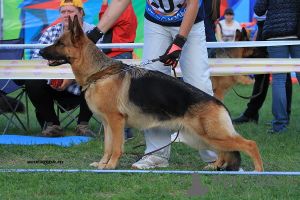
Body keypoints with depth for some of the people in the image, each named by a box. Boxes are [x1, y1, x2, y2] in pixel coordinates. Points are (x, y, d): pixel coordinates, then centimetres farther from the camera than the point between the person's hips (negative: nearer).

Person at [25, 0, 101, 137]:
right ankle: (53, 125, -10)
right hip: (56, 84, 3)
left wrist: (72, 78, -31)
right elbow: (37, 57, -5)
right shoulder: (51, 32, 5)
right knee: (32, 83, -23)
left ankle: (82, 125, -13)